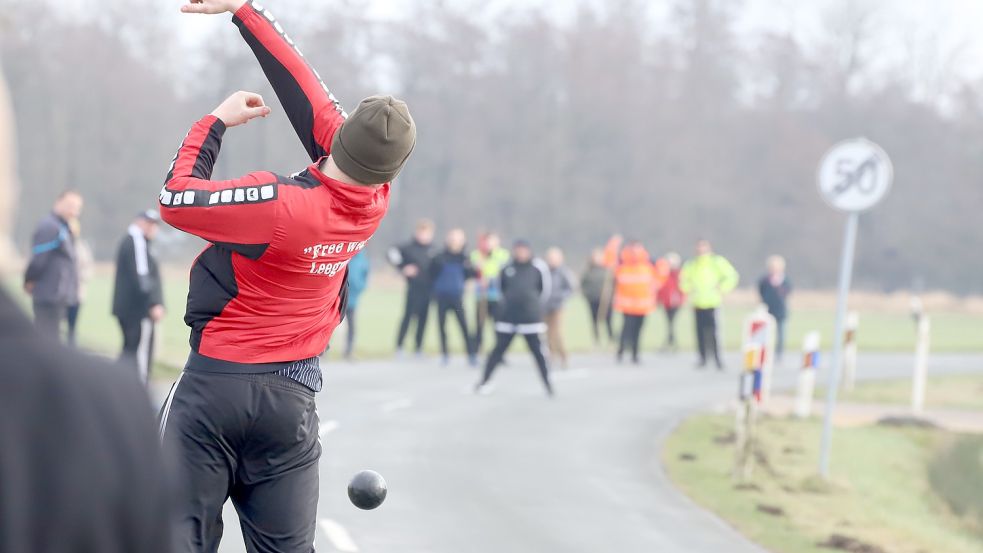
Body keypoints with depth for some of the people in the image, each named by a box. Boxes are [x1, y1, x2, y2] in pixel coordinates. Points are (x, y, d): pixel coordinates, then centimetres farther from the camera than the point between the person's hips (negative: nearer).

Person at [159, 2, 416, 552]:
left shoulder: (283, 204, -21)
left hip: (216, 385, -5)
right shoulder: (375, 199, -5)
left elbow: (176, 200, -9)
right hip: (293, 397, 5)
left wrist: (217, 121, 3)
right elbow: (309, 91, 1)